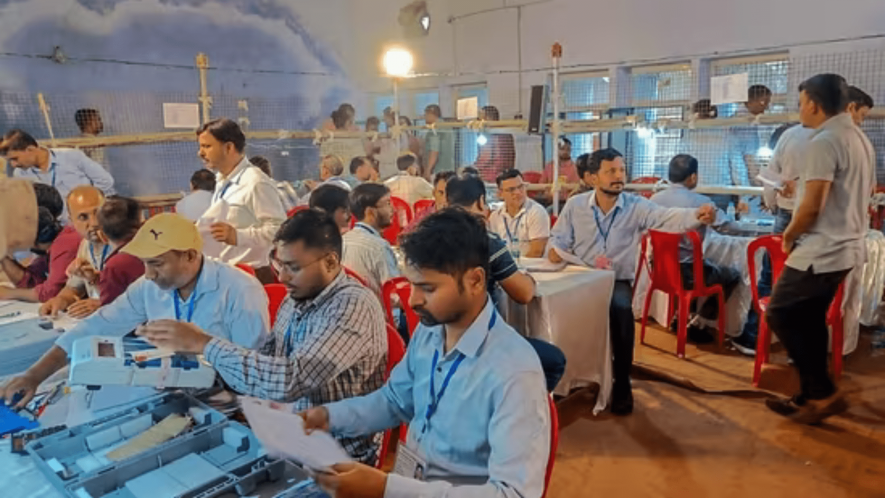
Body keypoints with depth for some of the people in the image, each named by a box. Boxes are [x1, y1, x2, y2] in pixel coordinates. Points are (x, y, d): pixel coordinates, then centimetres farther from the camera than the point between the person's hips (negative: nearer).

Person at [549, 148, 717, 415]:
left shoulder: (637, 206, -3)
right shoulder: (574, 205, 2)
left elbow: (668, 217, -19)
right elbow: (558, 238, 5)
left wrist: (697, 215, -39)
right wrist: (554, 249, -19)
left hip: (618, 282, -1)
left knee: (621, 308, -33)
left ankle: (622, 382, -13)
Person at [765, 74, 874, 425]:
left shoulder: (823, 142, -18)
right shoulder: (860, 139, 13)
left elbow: (812, 207, -22)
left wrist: (788, 236, -5)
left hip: (820, 252, -10)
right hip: (845, 247, 10)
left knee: (780, 315, 0)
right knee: (809, 319, 15)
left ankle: (824, 392, 6)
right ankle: (813, 395, 21)